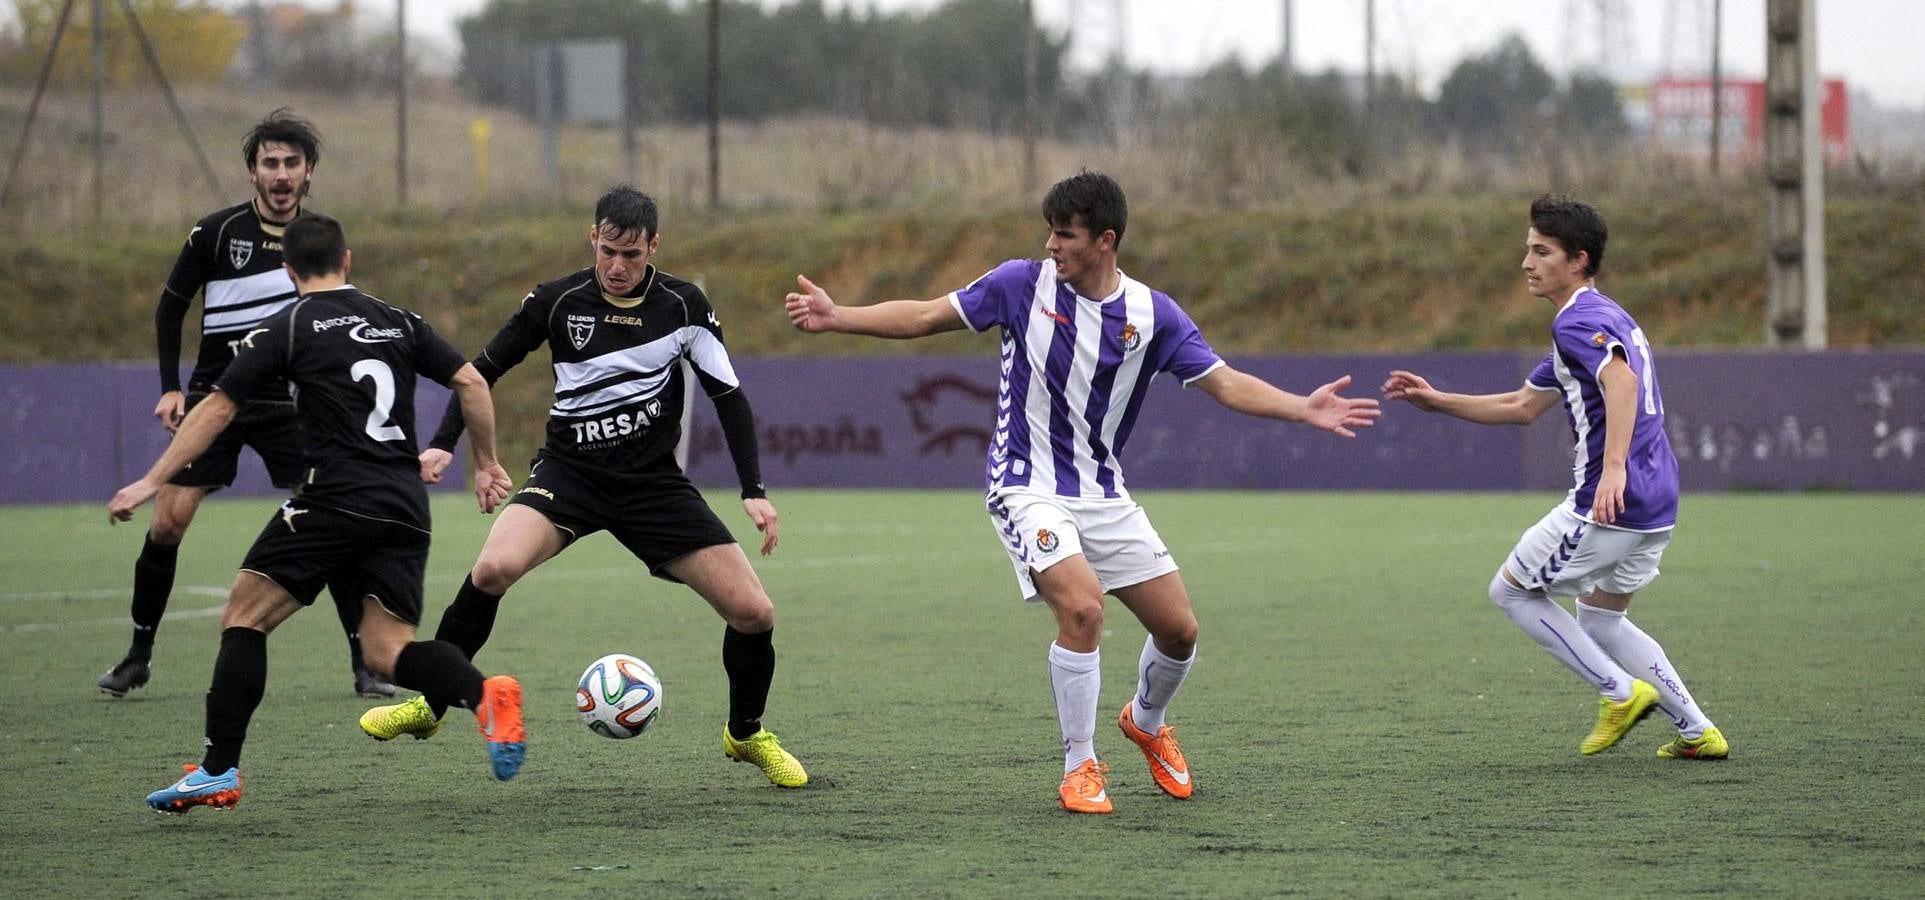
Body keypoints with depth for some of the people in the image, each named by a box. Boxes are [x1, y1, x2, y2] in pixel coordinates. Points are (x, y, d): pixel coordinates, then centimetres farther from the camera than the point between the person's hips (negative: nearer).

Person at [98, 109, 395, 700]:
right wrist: (170, 388, -5)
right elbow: (171, 307, 4)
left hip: (290, 403, 1)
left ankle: (364, 662, -1)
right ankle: (138, 657, 9)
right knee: (168, 520, -7)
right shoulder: (217, 231, -6)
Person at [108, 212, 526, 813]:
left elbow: (216, 408, 0)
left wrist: (152, 482, 4)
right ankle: (484, 694, -22)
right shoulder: (398, 322, 17)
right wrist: (486, 465, 25)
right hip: (405, 510, 5)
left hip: (335, 499, -5)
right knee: (387, 652, 7)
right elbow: (471, 384, 13)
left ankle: (219, 771, -4)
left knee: (244, 617, 4)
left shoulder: (287, 329, 3)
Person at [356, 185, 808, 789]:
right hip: (569, 469, -1)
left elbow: (728, 395, 4)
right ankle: (428, 705, -11)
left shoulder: (682, 305, -3)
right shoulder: (557, 302, -5)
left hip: (654, 481, 1)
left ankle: (746, 734, 21)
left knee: (753, 612, -8)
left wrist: (754, 492, -4)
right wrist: (443, 443, -9)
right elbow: (485, 369, 5)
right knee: (494, 568, -31)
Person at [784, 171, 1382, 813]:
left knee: (1178, 629, 3)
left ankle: (1146, 722, 38)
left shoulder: (1153, 314, -4)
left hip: (1104, 496, 4)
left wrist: (1302, 409, -21)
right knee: (1082, 605, -27)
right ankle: (1080, 768, -11)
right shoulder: (1023, 284, -8)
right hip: (1028, 489, -4)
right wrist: (837, 317, -13)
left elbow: (1226, 384, -6)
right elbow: (925, 317, -3)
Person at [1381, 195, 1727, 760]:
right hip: (1657, 503, 10)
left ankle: (1622, 693, 1)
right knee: (1600, 620, 22)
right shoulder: (1607, 316, 21)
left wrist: (1614, 468, -43)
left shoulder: (1579, 321, -11)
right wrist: (1435, 401, 22)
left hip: (1610, 503, -10)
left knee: (1510, 590, 6)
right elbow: (1521, 407, 28)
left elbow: (1621, 381, -33)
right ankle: (1699, 733, 14)